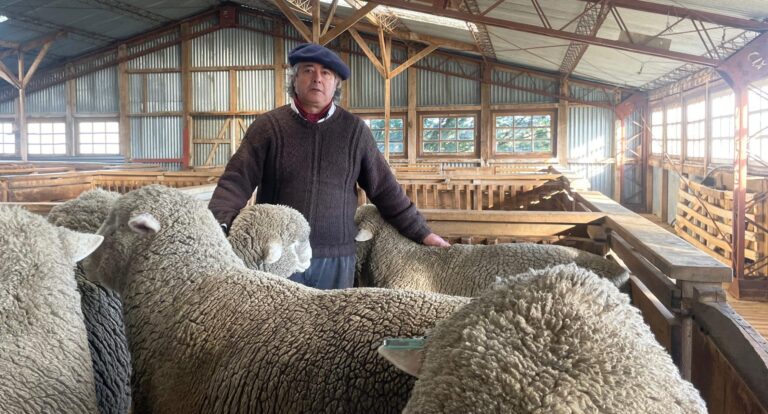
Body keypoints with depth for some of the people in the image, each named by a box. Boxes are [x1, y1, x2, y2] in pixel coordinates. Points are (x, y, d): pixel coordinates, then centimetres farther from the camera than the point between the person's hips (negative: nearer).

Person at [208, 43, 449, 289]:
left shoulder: (354, 130, 6)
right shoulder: (268, 126, 2)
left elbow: (384, 189, 10)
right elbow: (237, 180, -4)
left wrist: (420, 232, 9)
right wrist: (217, 225, -21)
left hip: (336, 260, 1)